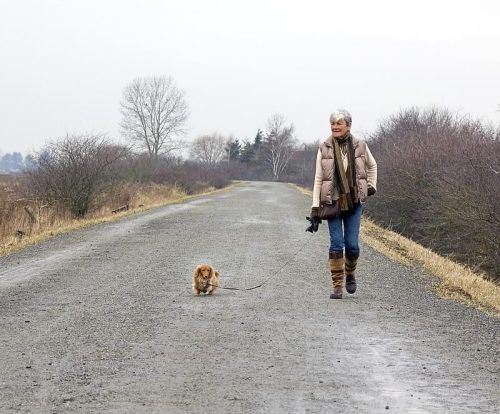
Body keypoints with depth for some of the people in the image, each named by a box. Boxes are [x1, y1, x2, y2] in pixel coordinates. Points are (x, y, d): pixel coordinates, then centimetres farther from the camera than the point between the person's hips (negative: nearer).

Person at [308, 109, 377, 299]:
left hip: (354, 202, 1)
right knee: (336, 244, -5)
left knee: (352, 244, 0)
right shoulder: (324, 148, -3)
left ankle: (350, 275, 28)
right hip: (333, 202, -1)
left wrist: (371, 186, 11)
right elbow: (318, 179, -1)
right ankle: (337, 287, 1)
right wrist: (315, 207, -6)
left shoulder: (360, 146, 0)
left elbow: (372, 166, 20)